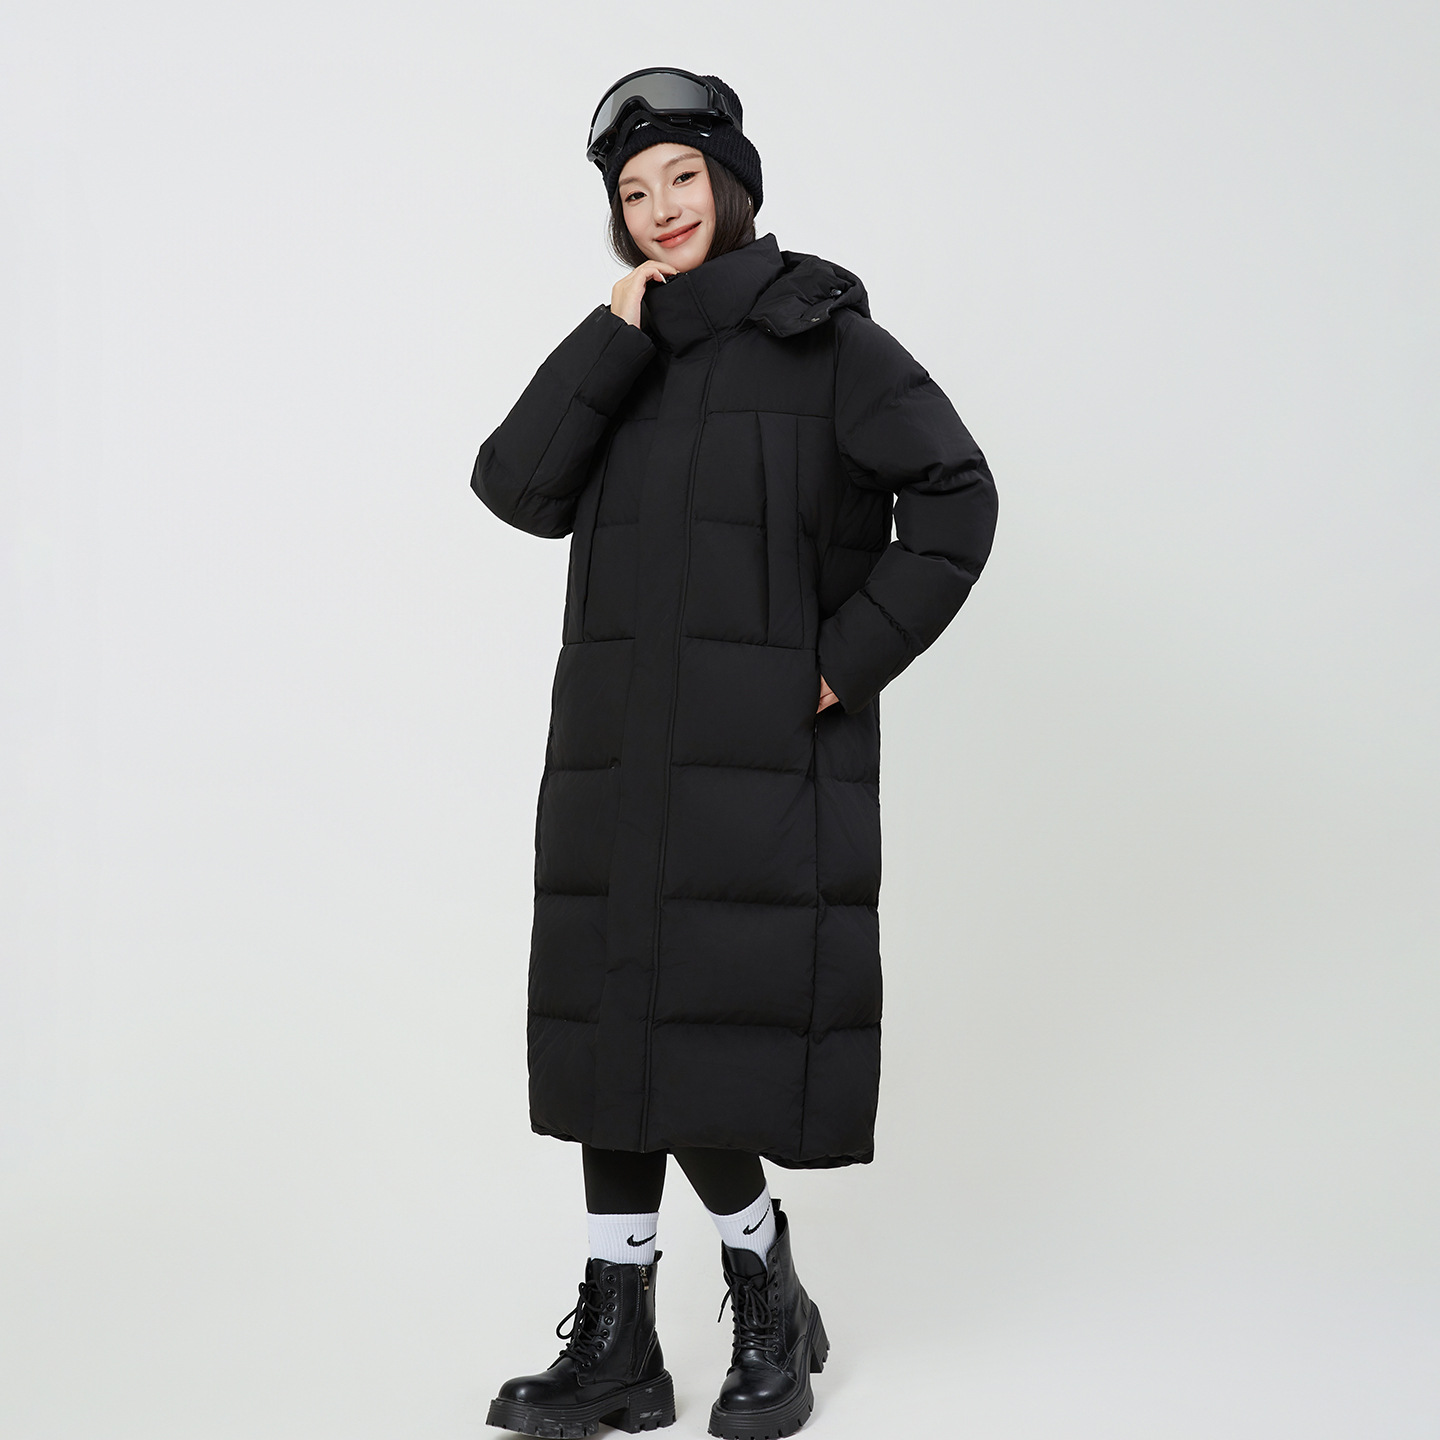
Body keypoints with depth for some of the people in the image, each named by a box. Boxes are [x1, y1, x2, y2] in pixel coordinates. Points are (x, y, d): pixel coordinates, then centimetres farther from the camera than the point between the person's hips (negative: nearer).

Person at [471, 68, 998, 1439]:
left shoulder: (823, 337, 1)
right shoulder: (624, 355, 16)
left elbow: (955, 496, -6)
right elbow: (517, 486, 1)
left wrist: (847, 662, -10)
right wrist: (618, 335, -5)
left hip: (763, 759, -5)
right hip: (616, 756, 6)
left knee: (711, 1057, -7)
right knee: (616, 1035, 6)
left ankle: (772, 1312, 17)